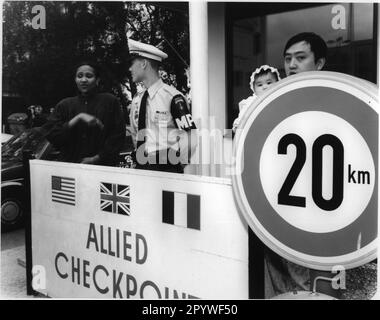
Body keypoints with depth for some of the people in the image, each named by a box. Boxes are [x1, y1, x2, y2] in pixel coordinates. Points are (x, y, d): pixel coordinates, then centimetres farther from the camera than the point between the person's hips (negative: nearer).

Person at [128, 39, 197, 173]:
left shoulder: (172, 97, -12)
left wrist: (177, 163, -7)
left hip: (166, 168, -6)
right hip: (140, 167, 6)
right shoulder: (137, 99, 9)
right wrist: (138, 155, 13)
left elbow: (191, 137, -14)